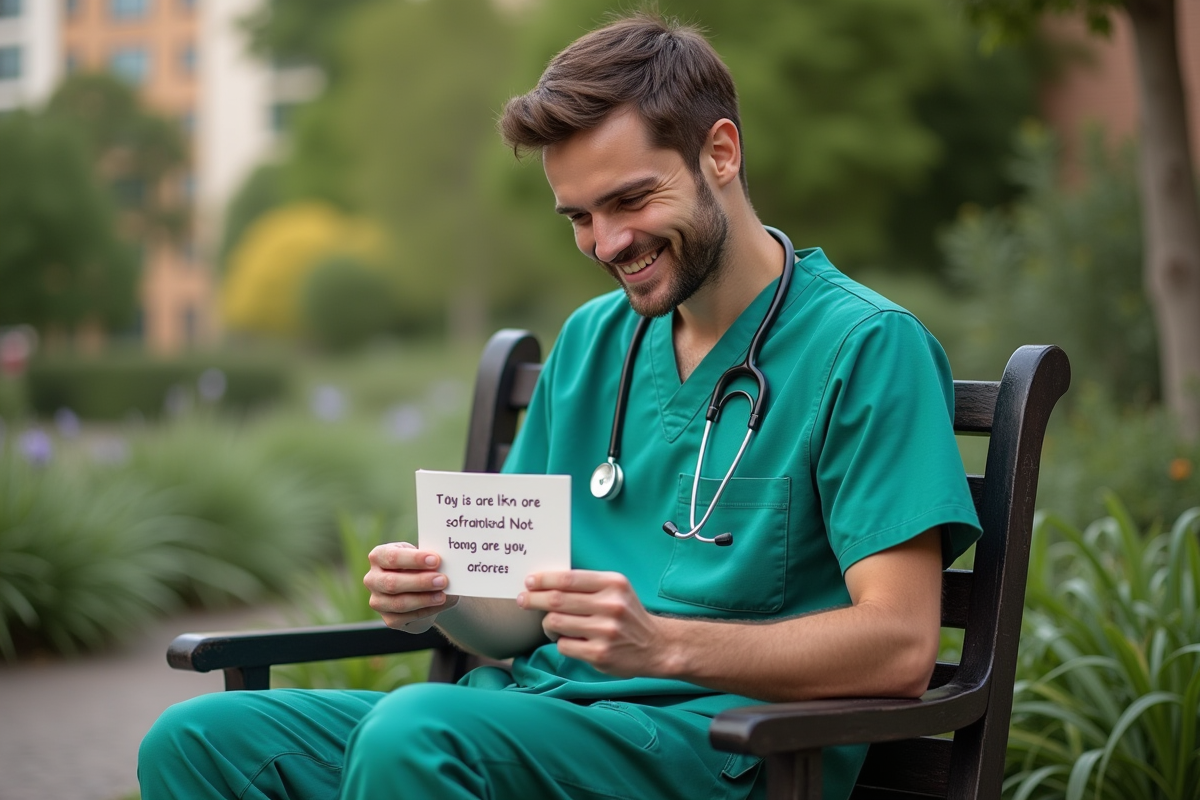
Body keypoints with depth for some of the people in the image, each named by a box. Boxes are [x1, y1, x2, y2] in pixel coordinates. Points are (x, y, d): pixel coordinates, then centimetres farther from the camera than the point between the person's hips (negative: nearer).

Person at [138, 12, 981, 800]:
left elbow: (901, 645, -14)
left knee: (411, 731, -34)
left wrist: (662, 643, -25)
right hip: (547, 703, 7)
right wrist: (446, 600, -5)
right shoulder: (592, 339, 17)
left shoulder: (865, 347, -6)